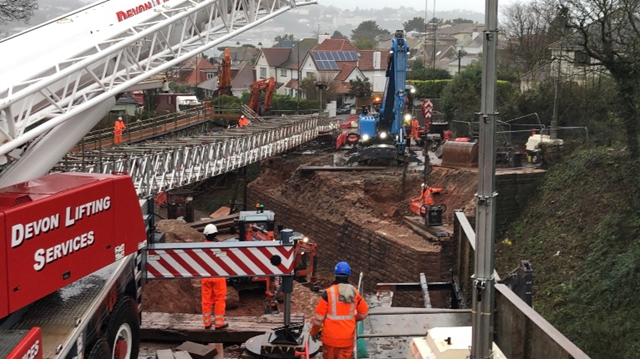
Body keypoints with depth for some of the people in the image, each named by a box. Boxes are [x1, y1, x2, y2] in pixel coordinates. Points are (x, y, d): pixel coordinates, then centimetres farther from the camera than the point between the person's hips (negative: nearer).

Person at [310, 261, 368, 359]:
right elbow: (363, 313, 9)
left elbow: (319, 315, -10)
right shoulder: (355, 293, -3)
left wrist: (314, 332, 4)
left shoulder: (329, 292, -14)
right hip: (348, 338, 2)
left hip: (331, 337, -2)